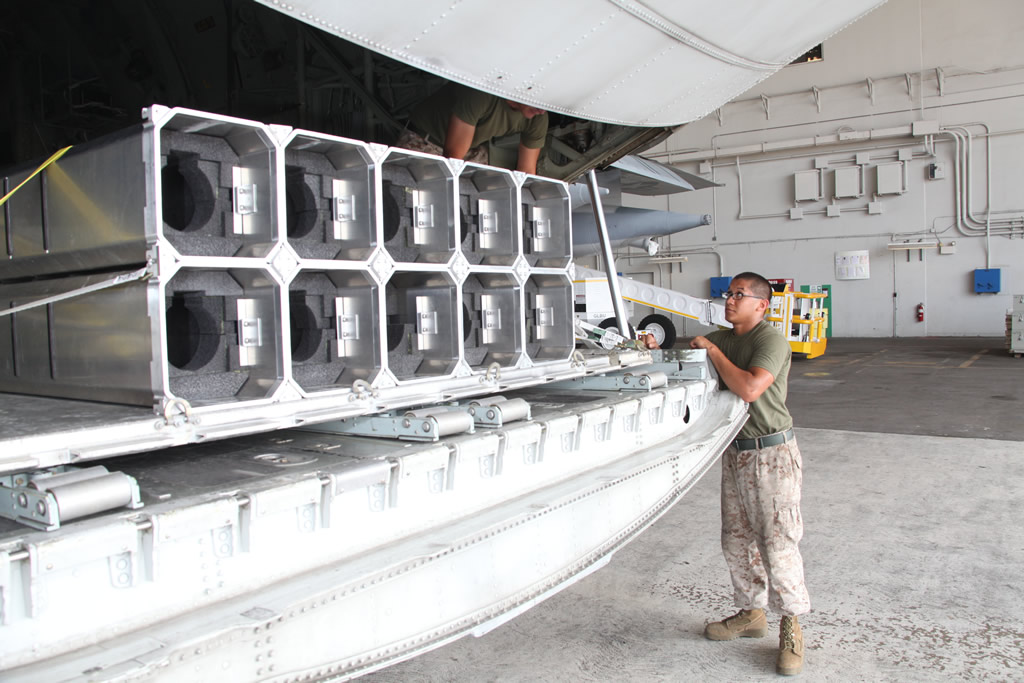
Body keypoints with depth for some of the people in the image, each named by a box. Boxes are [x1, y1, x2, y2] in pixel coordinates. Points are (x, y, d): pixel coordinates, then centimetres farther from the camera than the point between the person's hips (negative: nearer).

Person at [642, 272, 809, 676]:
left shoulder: (771, 340, -15)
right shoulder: (721, 339, 10)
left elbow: (749, 389, -29)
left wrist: (711, 351, -18)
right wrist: (656, 350, -6)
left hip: (772, 453, -8)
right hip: (736, 452, 8)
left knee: (778, 544, -3)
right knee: (737, 541, 14)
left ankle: (791, 627, 14)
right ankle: (751, 613, 30)